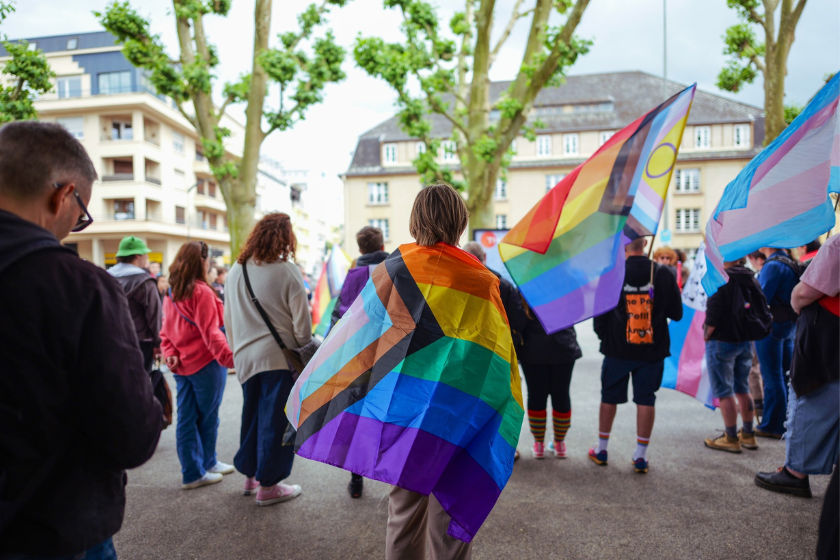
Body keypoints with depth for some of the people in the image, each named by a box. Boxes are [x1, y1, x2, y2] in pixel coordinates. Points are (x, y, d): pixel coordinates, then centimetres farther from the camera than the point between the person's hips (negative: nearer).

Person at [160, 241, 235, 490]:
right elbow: (211, 333, -21)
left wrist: (170, 354, 2)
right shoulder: (202, 292, -16)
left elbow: (166, 331, 9)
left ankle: (192, 471, 22)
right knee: (208, 417, 8)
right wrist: (230, 358, -22)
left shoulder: (170, 294, 9)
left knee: (186, 418, 11)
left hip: (181, 365, 8)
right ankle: (206, 464, 23)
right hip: (205, 363, -8)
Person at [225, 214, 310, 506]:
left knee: (252, 415, 19)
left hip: (245, 357, 6)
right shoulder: (287, 271, -12)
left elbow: (228, 318, 14)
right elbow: (302, 322, -11)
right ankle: (268, 486, 15)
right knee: (276, 420, 4)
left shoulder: (236, 270, 7)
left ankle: (250, 475, 33)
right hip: (279, 356, -6)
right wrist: (304, 349, 4)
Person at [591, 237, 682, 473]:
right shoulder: (663, 274, -6)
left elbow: (599, 312, -4)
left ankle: (601, 449, 25)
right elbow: (676, 313, 1)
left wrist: (604, 336, 13)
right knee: (646, 400, 10)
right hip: (652, 350, 1)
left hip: (617, 349, -1)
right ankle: (641, 455, 16)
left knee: (609, 398, 12)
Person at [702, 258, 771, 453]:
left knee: (724, 392, 2)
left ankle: (731, 438, 9)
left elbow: (713, 315, -20)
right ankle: (748, 435, 26)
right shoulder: (751, 279, 5)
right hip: (745, 342, 8)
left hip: (722, 342, -7)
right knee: (742, 389, 18)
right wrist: (746, 333, 15)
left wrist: (706, 336, -7)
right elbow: (762, 311, 8)